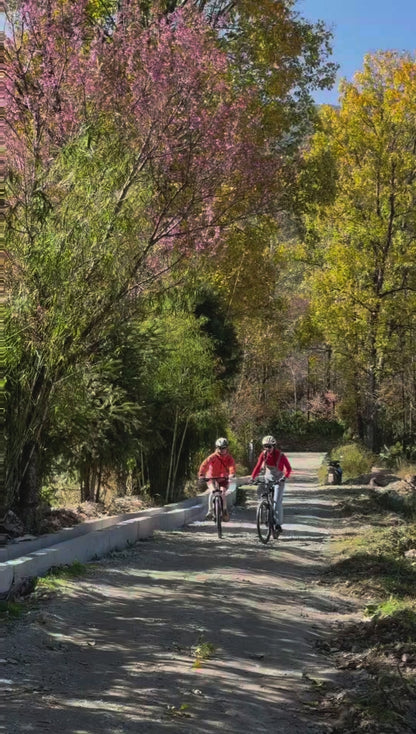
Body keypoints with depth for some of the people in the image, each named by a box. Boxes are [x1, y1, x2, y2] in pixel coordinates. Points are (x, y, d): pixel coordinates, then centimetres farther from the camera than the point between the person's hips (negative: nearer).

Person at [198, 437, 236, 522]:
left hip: (223, 478, 1)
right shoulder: (213, 457, -19)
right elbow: (205, 464, -32)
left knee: (223, 493, -16)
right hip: (212, 477, -1)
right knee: (212, 491, -25)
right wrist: (201, 475, -49)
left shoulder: (229, 457, -13)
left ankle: (225, 510, 7)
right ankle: (210, 511, -19)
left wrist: (232, 474, -54)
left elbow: (232, 465, -32)